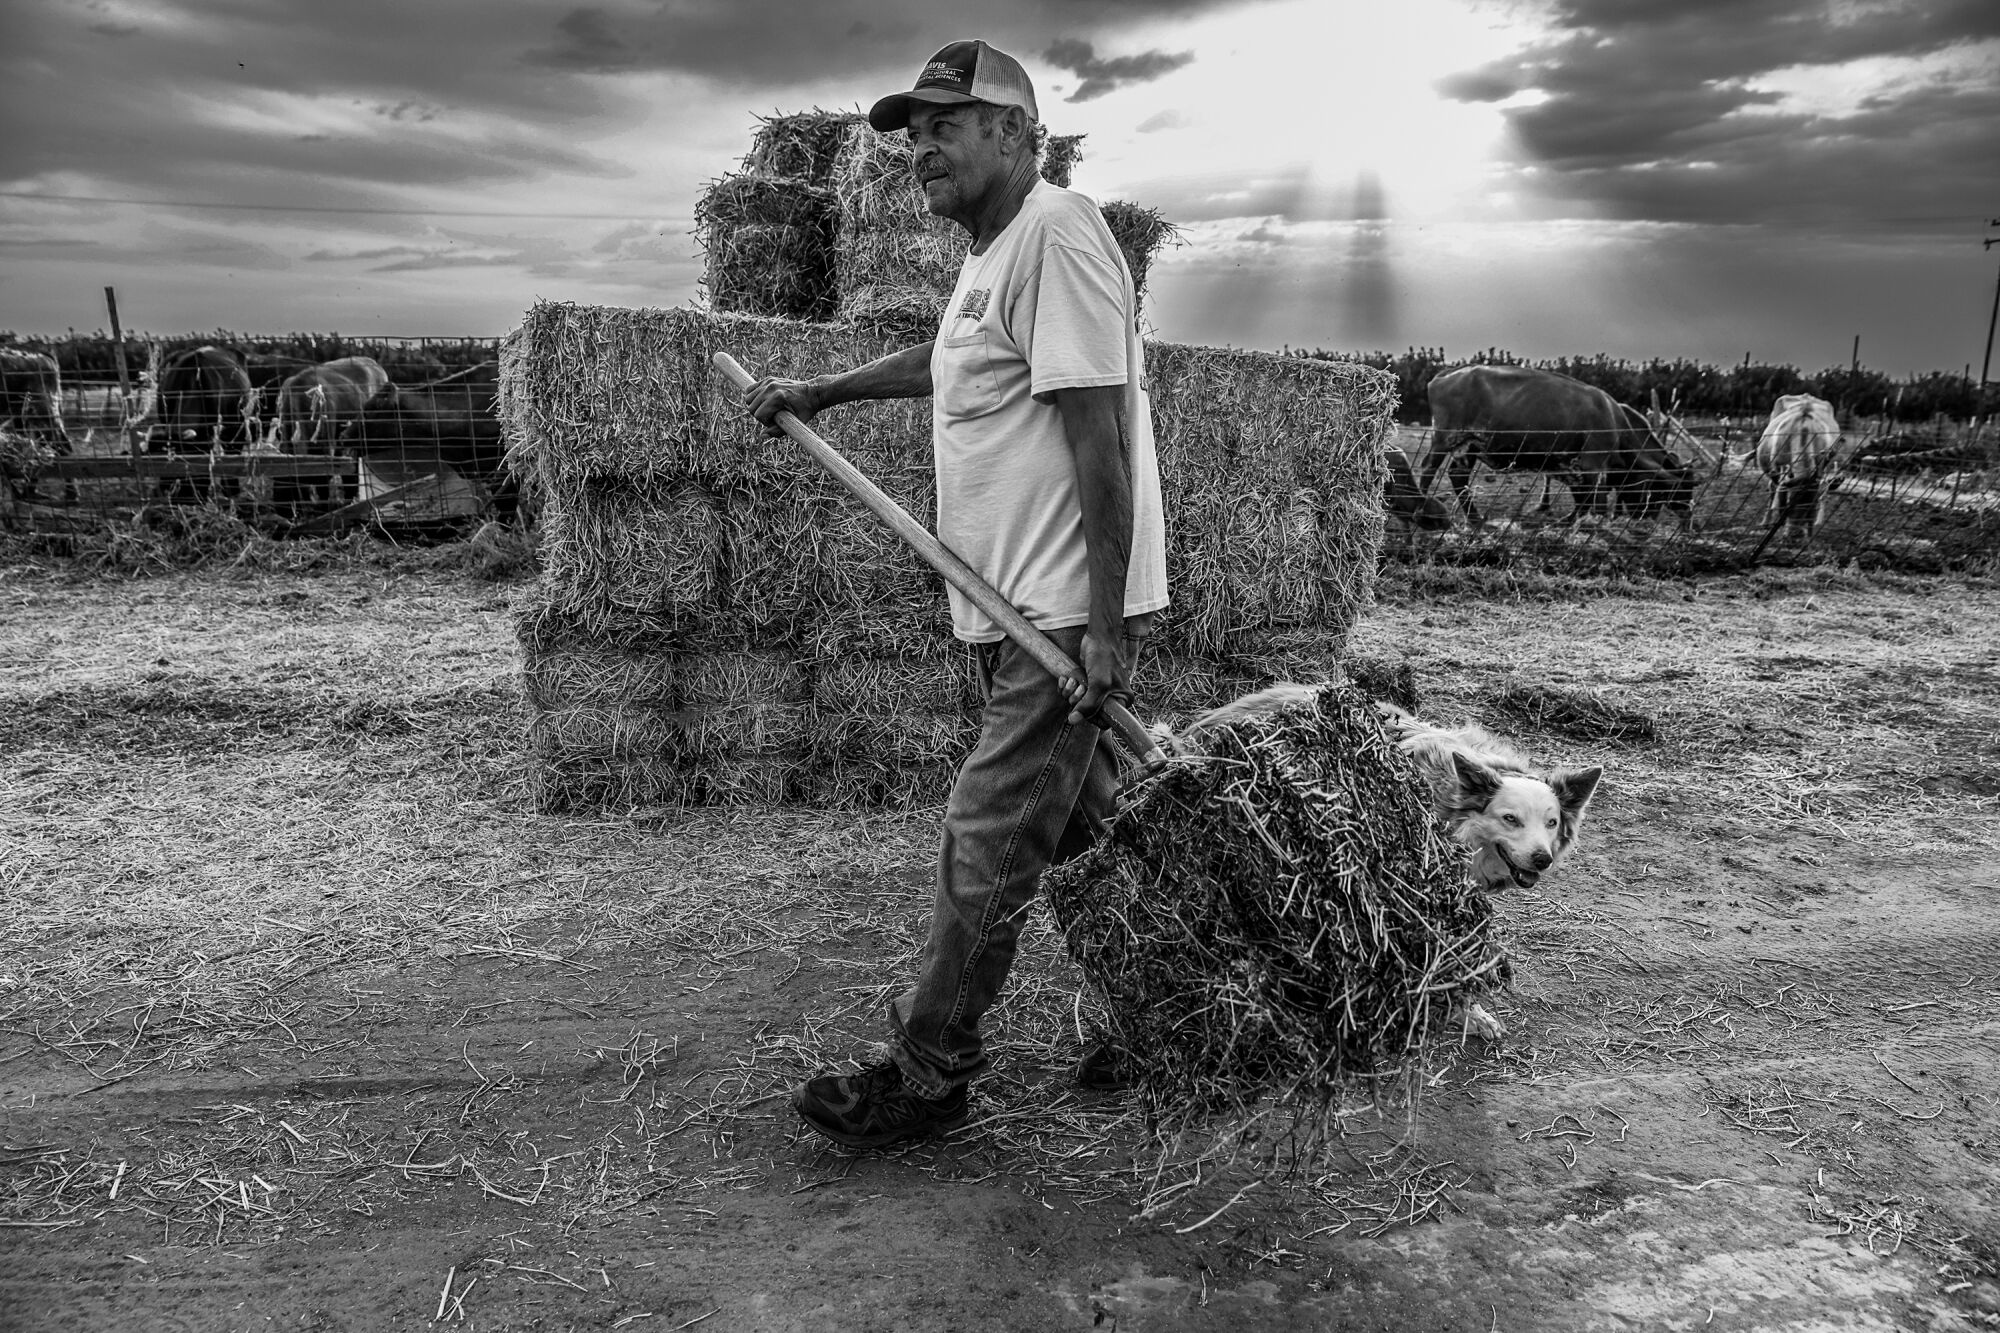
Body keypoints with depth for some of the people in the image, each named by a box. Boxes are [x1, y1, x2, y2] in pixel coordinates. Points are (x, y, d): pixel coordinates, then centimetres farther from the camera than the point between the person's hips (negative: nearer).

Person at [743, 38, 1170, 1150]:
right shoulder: (994, 251, 18)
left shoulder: (1057, 231, -14)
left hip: (1068, 614, -10)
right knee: (1081, 826, 19)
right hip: (1024, 609, 10)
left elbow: (1098, 432, -21)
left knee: (987, 848, -5)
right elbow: (942, 361, 38)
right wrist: (820, 393, 42)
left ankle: (926, 1077, 8)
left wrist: (1107, 624, -23)